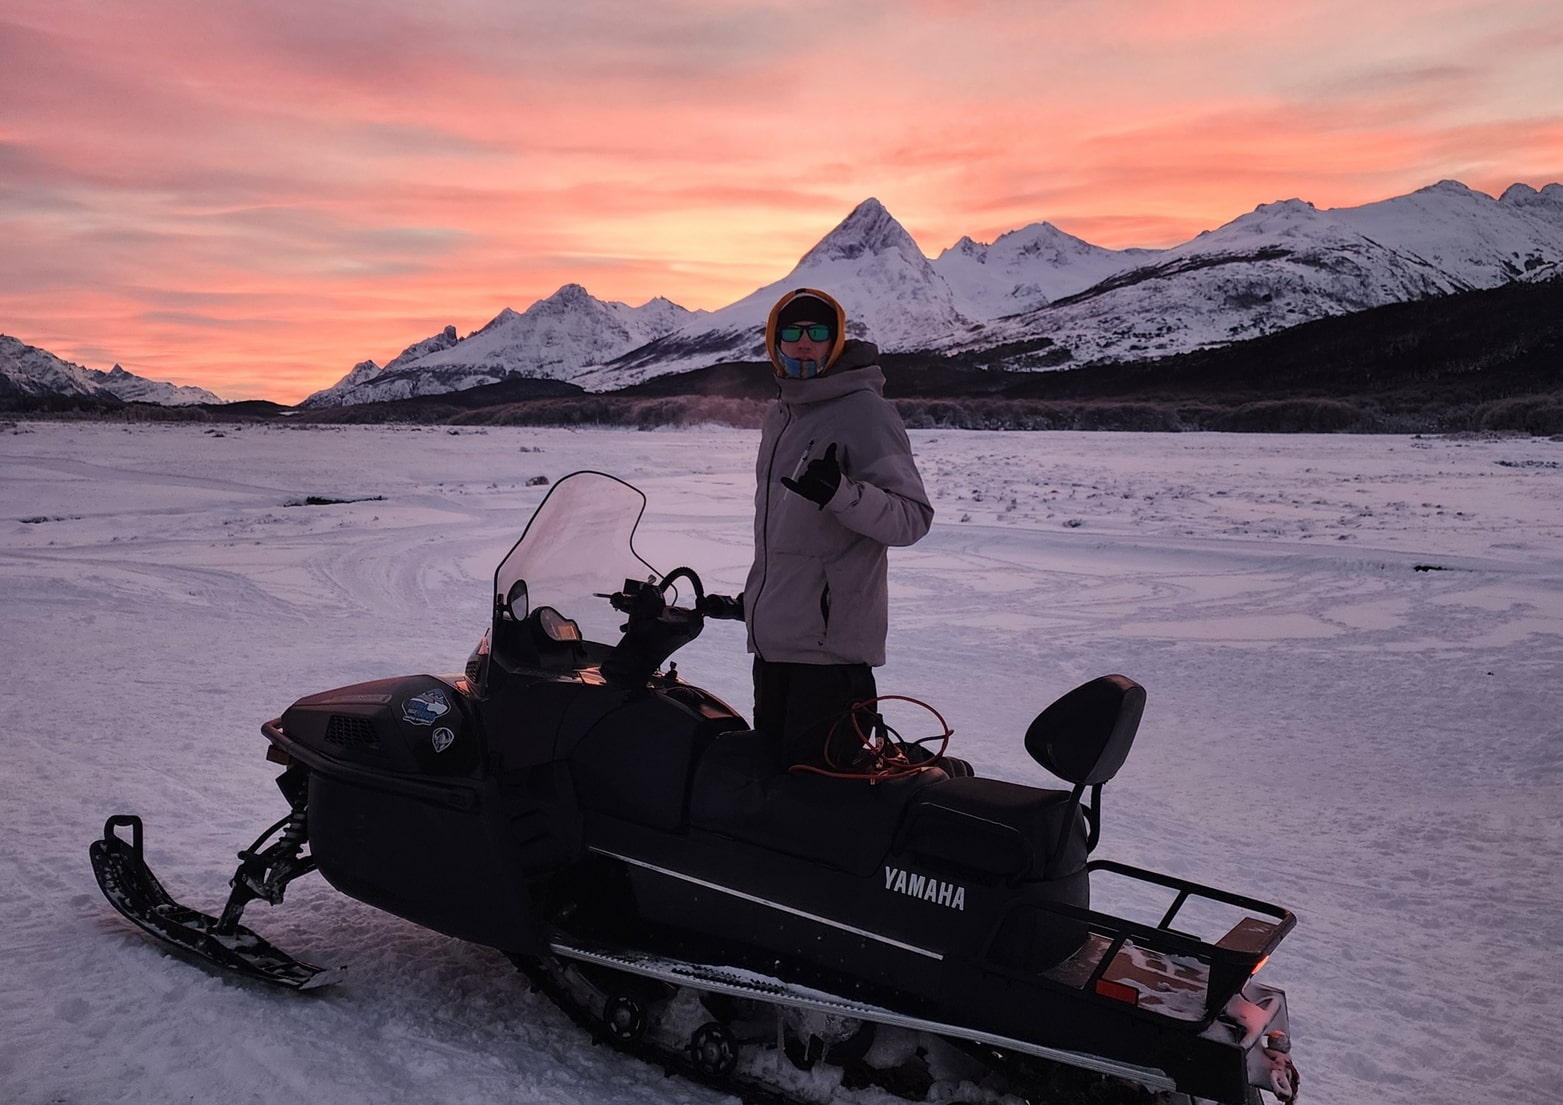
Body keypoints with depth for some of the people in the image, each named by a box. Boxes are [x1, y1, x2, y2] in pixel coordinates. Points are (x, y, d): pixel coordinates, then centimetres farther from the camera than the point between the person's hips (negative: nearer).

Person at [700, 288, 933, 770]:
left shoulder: (864, 411, -9)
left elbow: (913, 517, -16)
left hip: (832, 644, -8)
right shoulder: (779, 417, 17)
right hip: (773, 638, 9)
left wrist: (841, 493, -32)